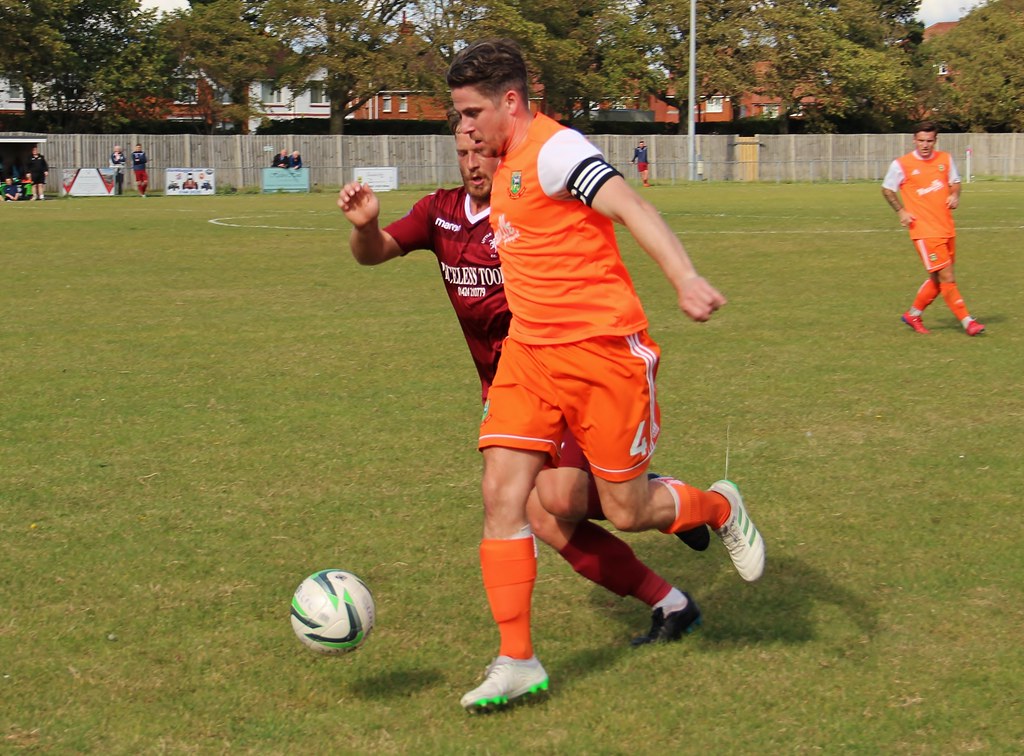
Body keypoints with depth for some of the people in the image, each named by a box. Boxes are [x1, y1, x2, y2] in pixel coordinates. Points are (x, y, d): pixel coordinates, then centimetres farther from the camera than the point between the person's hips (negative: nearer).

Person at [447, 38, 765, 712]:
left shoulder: (553, 148, -14)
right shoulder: (507, 164, 14)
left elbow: (629, 206, -29)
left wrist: (684, 279, -44)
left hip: (602, 352, -8)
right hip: (528, 354, 8)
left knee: (628, 512, 1)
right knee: (503, 494, -6)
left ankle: (721, 509, 34)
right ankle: (517, 663, -2)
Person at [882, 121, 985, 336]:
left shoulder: (945, 159, 7)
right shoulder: (901, 164, -6)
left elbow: (955, 182, 20)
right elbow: (887, 189, 5)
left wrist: (955, 195, -1)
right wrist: (901, 211, -6)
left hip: (947, 228, 6)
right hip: (924, 230, -6)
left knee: (939, 278, 12)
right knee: (946, 277, -10)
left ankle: (913, 314, 27)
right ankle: (967, 322, -4)